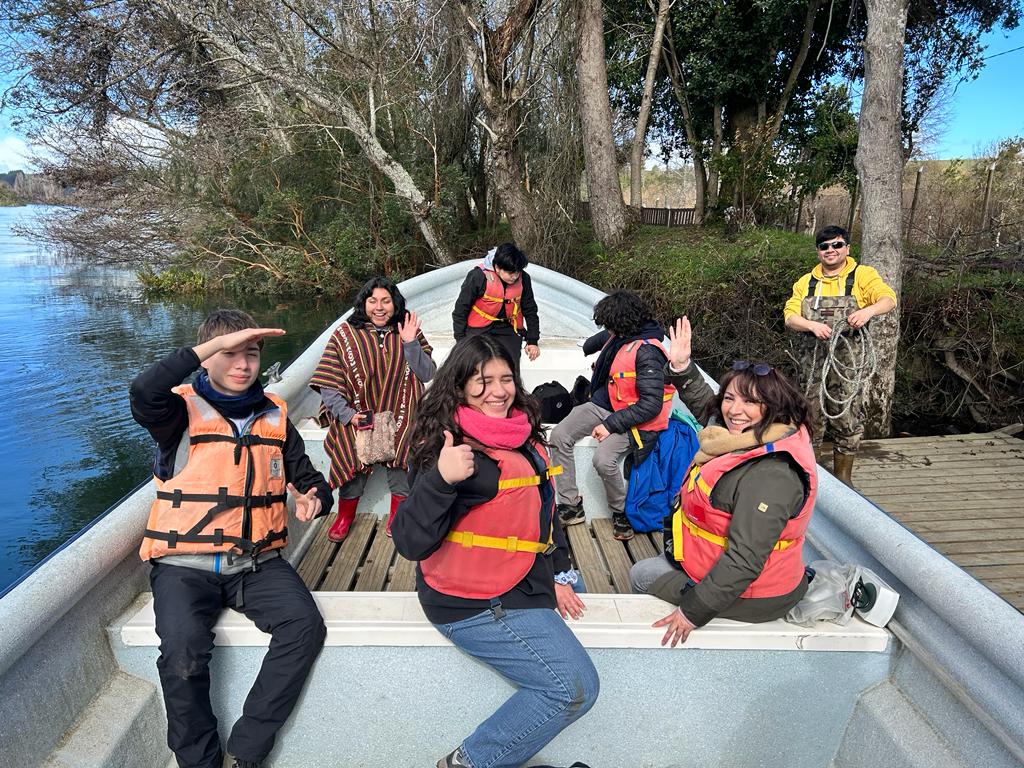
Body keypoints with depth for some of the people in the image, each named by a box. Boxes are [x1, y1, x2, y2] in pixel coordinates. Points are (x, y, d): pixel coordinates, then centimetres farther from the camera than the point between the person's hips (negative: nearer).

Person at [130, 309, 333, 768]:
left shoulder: (274, 416, 10)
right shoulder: (183, 411, -1)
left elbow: (310, 480, 13)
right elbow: (144, 393, -26)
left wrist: (315, 499, -11)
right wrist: (215, 343, -25)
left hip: (257, 561, 3)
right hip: (186, 563, -3)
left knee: (305, 625, -21)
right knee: (183, 649, -28)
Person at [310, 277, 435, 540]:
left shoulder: (407, 331, 6)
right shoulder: (345, 334, 0)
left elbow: (427, 374, -2)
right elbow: (327, 383, -3)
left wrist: (411, 343, -13)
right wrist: (346, 414, -14)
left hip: (400, 416, 1)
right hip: (357, 416, 0)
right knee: (354, 460, -17)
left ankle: (398, 513, 4)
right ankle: (345, 515, 10)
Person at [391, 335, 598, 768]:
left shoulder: (523, 436, 2)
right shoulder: (459, 450, -23)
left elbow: (542, 510, 15)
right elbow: (410, 543, -29)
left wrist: (559, 576, 13)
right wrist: (440, 479, -44)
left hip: (522, 580, 10)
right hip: (476, 605, -9)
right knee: (575, 689, -9)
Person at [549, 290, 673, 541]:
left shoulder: (647, 353, -25)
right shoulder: (619, 335, -1)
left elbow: (651, 405, -27)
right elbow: (604, 338, 28)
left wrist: (611, 425, -23)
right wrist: (588, 346, 50)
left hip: (631, 417, -9)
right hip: (604, 404, 9)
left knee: (603, 459, -30)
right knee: (559, 436, -7)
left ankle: (621, 513, 0)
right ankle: (571, 506, 0)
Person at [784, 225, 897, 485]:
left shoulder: (862, 275, 4)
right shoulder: (806, 282, 11)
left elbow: (889, 299, -10)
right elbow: (790, 317, 0)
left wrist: (869, 310, -32)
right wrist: (813, 326, -20)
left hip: (848, 363, -2)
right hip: (812, 363, 2)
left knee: (848, 421, 5)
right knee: (809, 418, 7)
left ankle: (843, 478, 21)